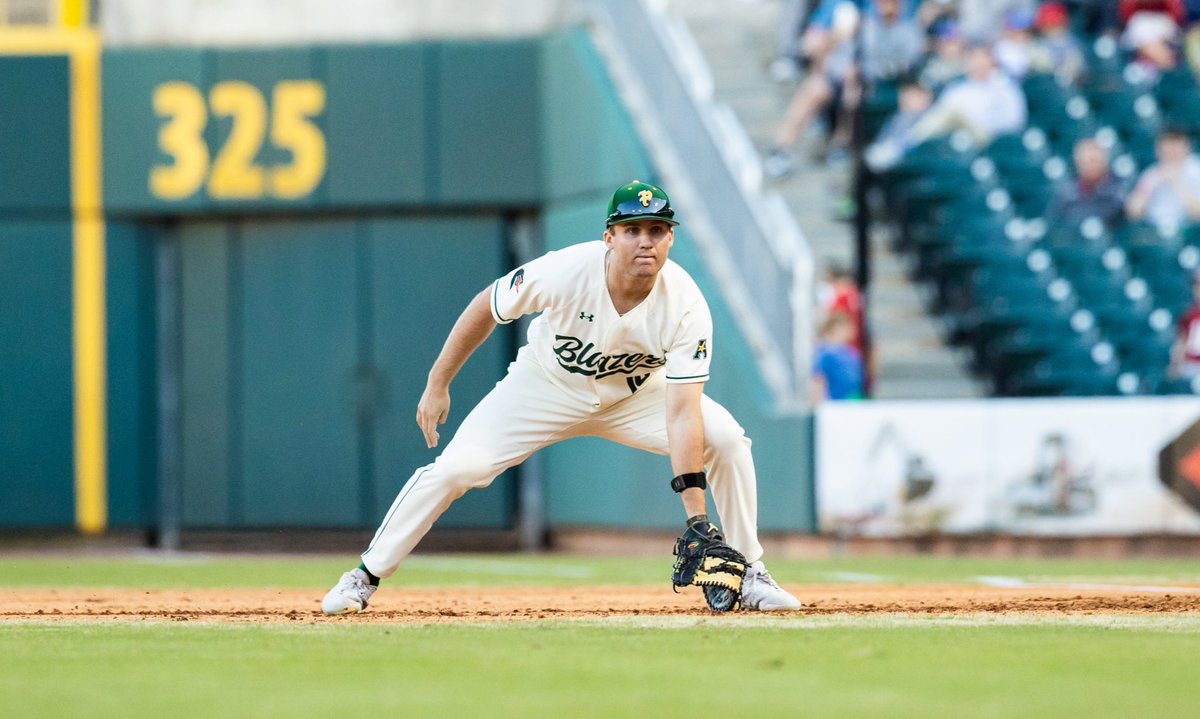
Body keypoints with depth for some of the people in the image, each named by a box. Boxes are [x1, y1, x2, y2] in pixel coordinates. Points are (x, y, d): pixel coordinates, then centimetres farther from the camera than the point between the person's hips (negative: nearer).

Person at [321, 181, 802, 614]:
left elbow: (680, 413, -32)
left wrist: (695, 514, -39)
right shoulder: (564, 272, -32)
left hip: (635, 394, 1)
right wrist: (437, 386, -10)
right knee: (456, 468, -18)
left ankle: (750, 577, -5)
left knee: (726, 437, -20)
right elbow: (486, 307, -14)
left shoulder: (686, 306, -29)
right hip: (547, 388, -1)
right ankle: (364, 578, 0)